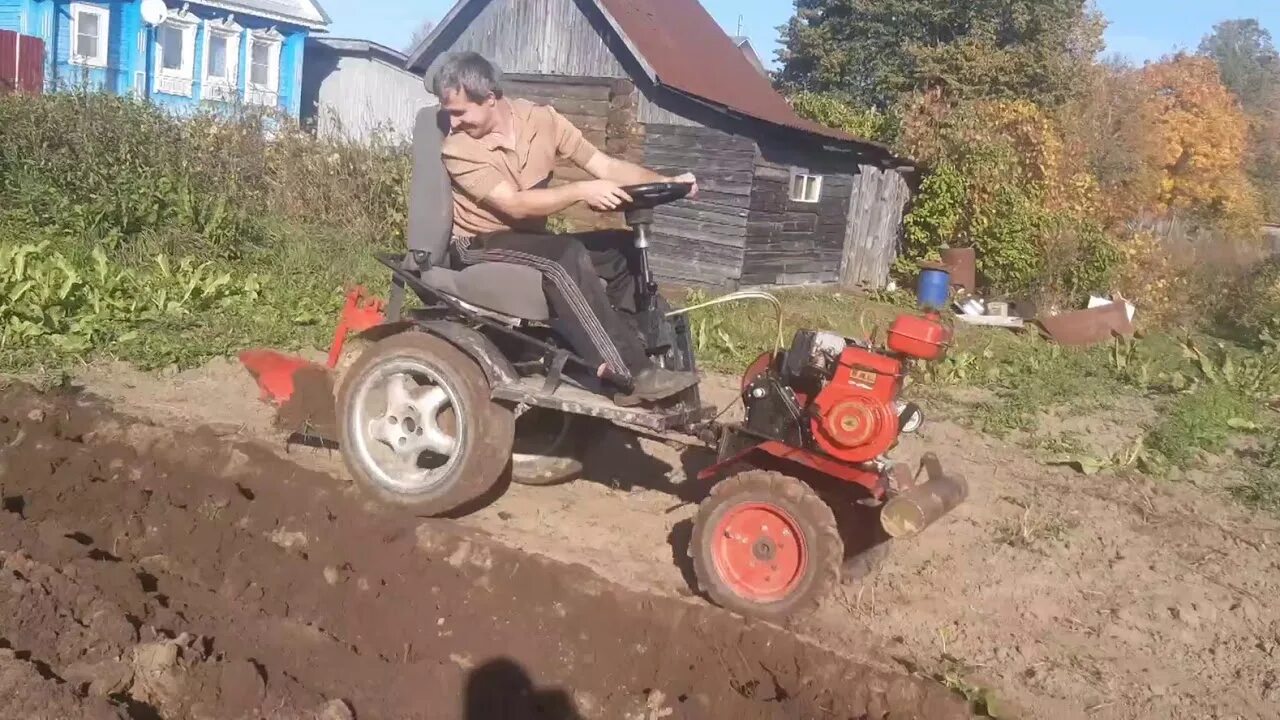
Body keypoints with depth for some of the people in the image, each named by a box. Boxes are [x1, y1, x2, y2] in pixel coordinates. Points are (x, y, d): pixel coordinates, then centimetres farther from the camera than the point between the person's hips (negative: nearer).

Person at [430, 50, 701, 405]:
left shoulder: (541, 119, -3)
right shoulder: (458, 148, -16)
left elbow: (605, 166, -6)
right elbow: (515, 205, -25)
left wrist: (665, 182, -19)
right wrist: (582, 191, -35)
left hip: (531, 237, 6)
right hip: (482, 244, -6)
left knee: (624, 247, -9)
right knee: (567, 257, -33)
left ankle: (629, 351, -9)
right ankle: (631, 375, -34)